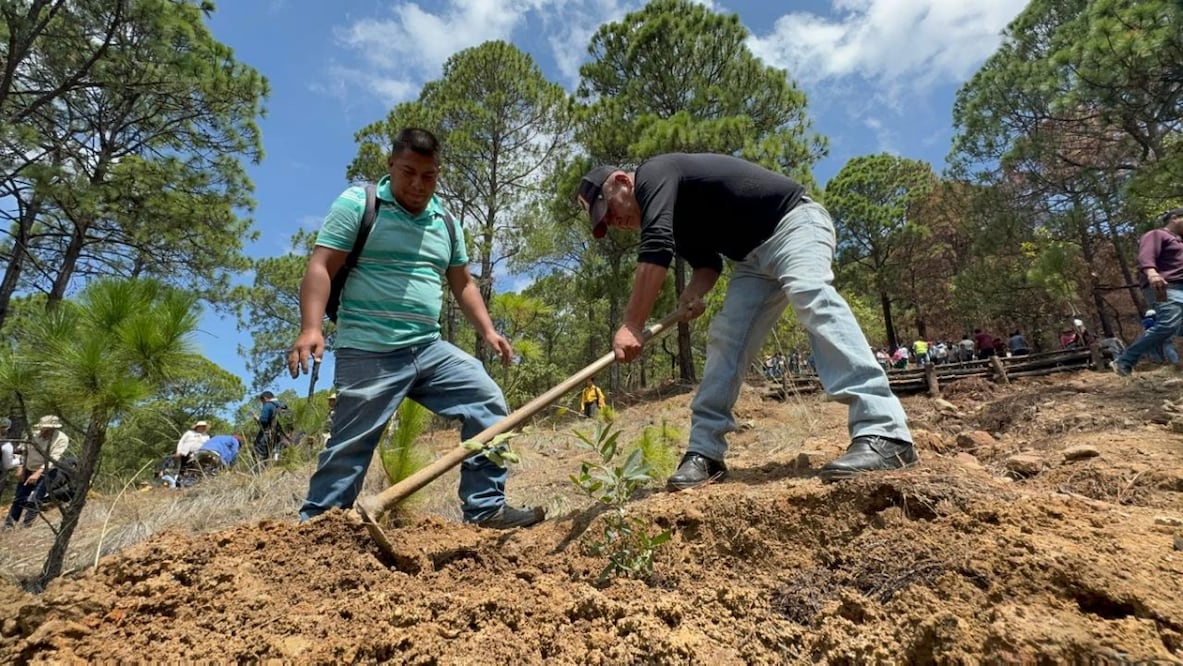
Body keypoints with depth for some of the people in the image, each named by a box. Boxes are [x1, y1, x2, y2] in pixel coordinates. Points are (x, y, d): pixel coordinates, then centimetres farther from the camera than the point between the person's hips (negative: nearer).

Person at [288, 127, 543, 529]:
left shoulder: (445, 222, 15)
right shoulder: (358, 204, -2)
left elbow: (463, 284, 20)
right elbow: (321, 268, -8)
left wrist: (487, 331, 8)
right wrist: (311, 328, -22)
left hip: (429, 349, 6)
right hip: (368, 353, -5)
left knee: (489, 403, -2)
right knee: (350, 448, -1)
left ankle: (485, 508, 5)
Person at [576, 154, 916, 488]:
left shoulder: (654, 175, -14)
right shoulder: (671, 210, 14)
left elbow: (656, 251, -28)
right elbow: (707, 261, 14)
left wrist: (631, 326, -27)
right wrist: (694, 292, -10)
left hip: (794, 221, -9)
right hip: (754, 255, 9)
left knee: (810, 297, -34)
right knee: (725, 340, -1)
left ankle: (883, 434, -41)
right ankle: (705, 452, -2)